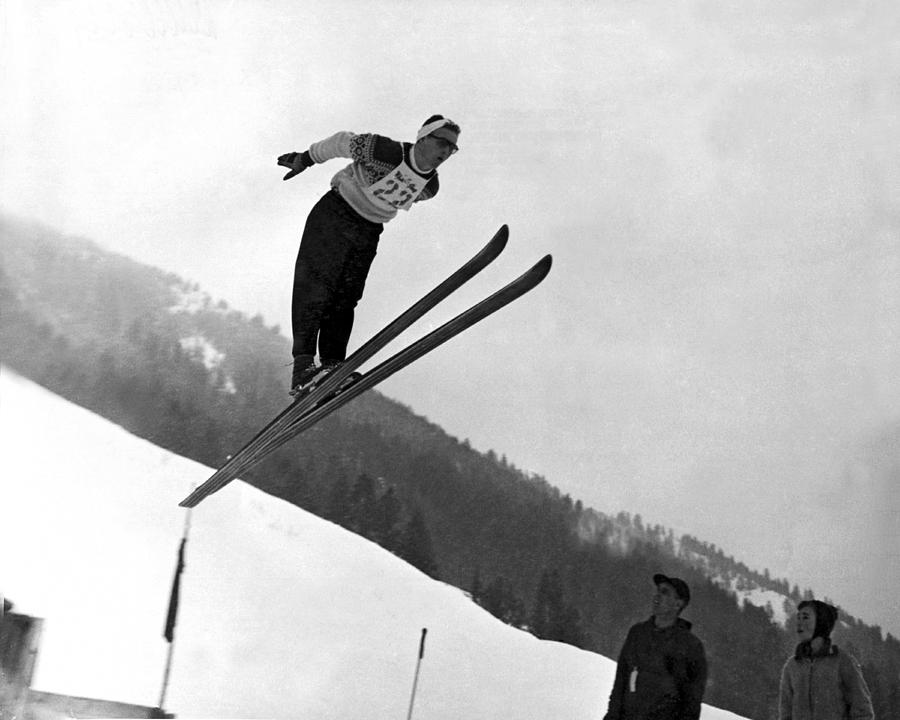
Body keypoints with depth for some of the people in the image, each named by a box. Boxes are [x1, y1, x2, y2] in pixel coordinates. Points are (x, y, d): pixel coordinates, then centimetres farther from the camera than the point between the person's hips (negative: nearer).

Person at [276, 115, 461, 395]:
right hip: (335, 214, -6)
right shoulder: (384, 151, -24)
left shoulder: (430, 188, -4)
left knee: (345, 299, 0)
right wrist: (305, 159, 4)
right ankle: (302, 362, -22)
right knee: (316, 285, -16)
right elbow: (342, 141, -9)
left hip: (369, 232, 6)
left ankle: (332, 365, -3)